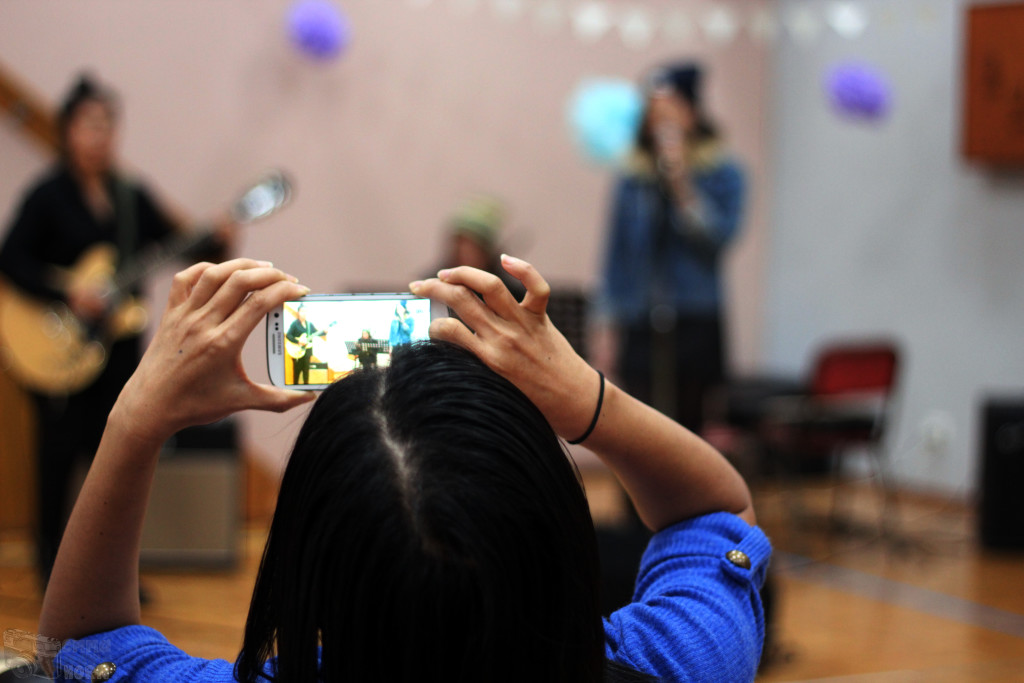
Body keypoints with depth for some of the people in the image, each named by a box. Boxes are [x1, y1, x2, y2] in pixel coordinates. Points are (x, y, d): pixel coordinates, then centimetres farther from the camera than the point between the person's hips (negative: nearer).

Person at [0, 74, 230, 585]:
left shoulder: (132, 197, 8)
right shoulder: (49, 196, -7)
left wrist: (215, 243, -12)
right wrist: (67, 293, -22)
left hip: (118, 345, 5)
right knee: (60, 451, 2)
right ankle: (51, 558, 17)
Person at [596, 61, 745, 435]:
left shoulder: (723, 174, 4)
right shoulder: (632, 182, 10)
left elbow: (718, 236, -11)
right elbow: (616, 258, 11)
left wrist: (681, 182, -13)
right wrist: (608, 329, 6)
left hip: (696, 324, -2)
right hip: (642, 328, 2)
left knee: (691, 427, -2)